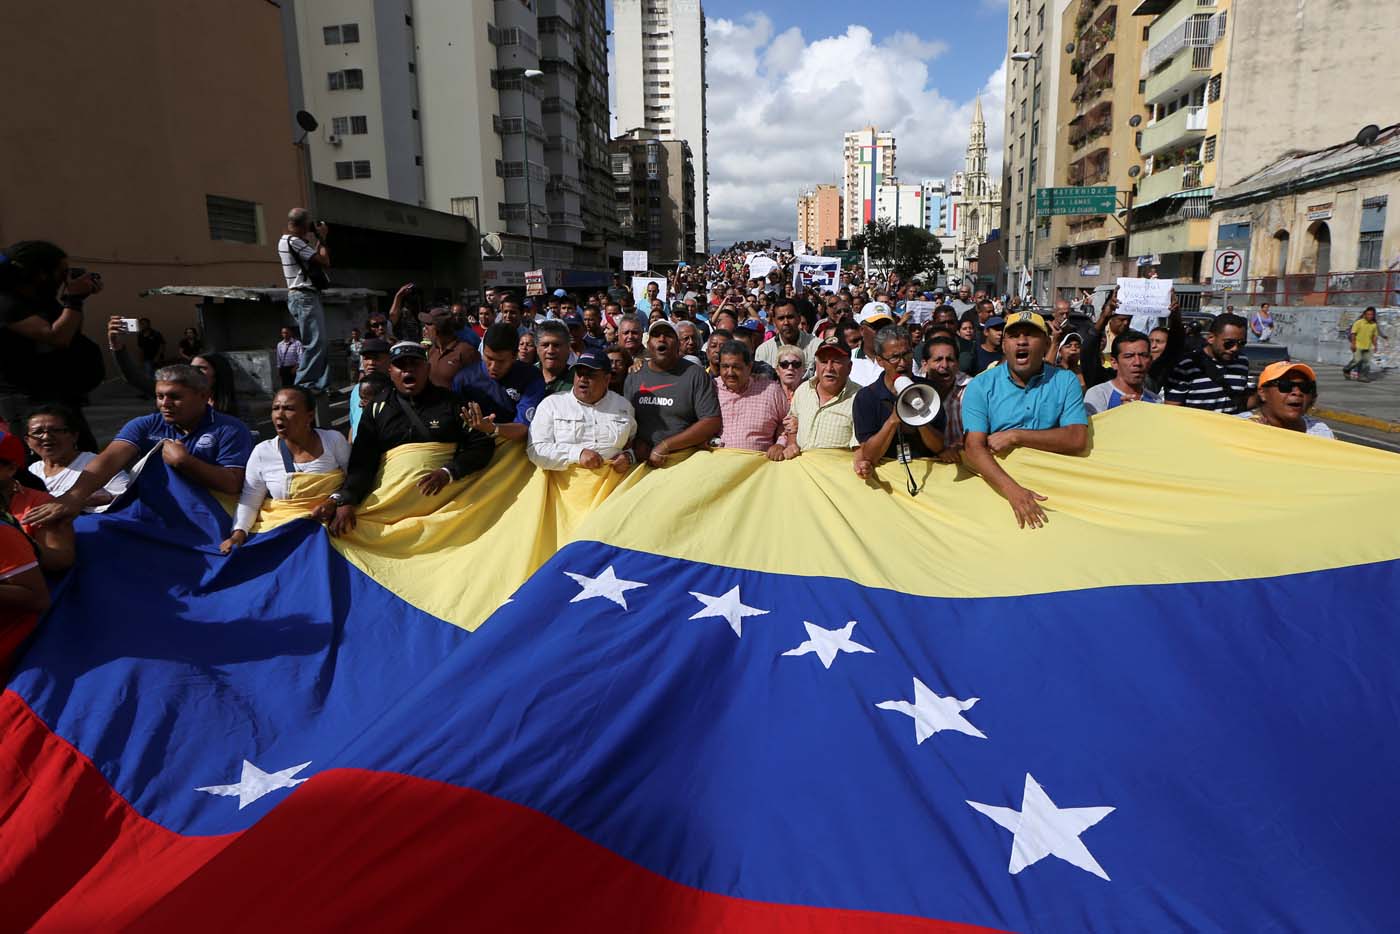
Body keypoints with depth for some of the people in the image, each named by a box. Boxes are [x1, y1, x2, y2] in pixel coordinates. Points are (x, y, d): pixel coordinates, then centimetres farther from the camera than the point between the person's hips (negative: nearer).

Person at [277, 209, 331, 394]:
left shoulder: (289, 241, 18)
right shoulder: (293, 241, -13)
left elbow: (314, 257, 20)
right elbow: (325, 261, -14)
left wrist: (318, 239, 18)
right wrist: (322, 238, -1)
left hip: (307, 296, 11)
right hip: (304, 297, -11)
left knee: (320, 343, 10)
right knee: (315, 343, -14)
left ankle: (320, 385, 11)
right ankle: (303, 386, -14)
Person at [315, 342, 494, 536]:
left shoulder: (449, 402, 10)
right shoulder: (377, 410, 14)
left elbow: (482, 445, 4)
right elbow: (362, 463, 4)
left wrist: (448, 472, -13)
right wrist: (344, 500, -15)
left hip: (444, 494, -2)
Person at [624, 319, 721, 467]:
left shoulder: (695, 375, 2)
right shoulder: (634, 376, 14)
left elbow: (712, 423, -6)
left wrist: (665, 446, -10)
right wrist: (636, 444, -7)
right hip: (643, 460, 3)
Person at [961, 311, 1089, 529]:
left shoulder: (1065, 381, 7)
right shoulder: (980, 386, 1)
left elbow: (1078, 440, -4)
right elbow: (973, 448, -11)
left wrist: (1015, 436, -11)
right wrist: (1012, 490, -26)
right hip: (996, 483, -1)